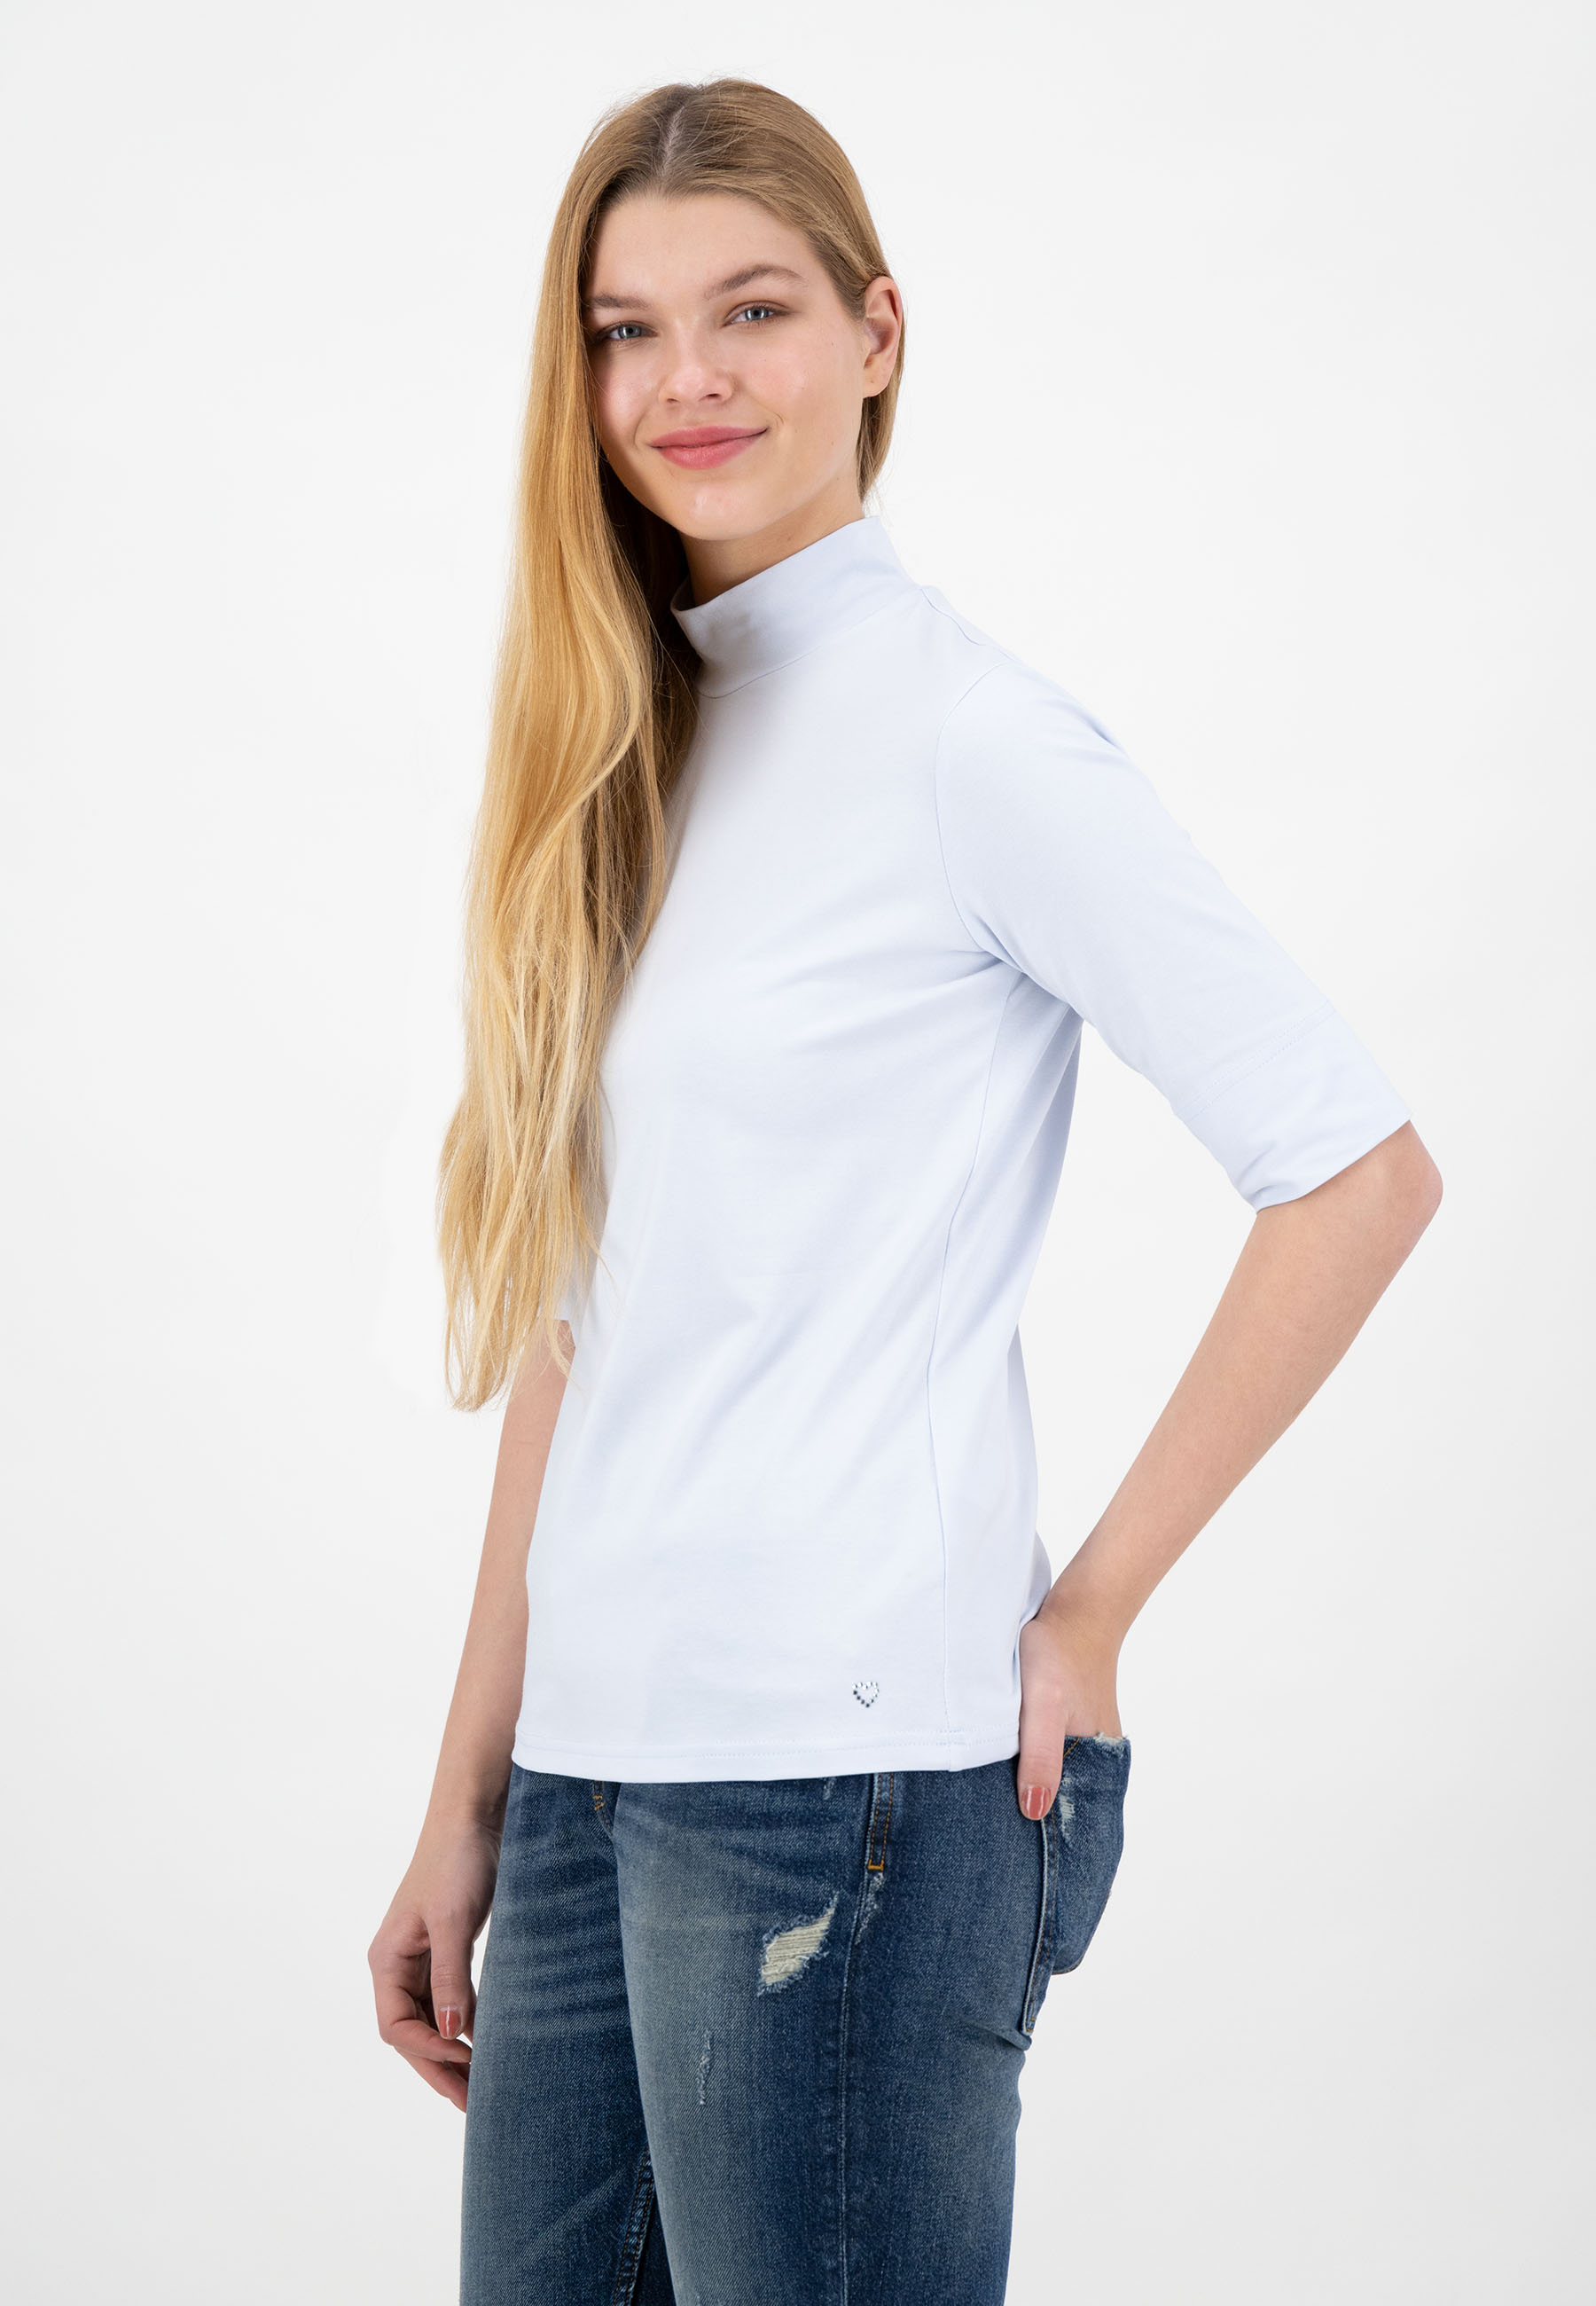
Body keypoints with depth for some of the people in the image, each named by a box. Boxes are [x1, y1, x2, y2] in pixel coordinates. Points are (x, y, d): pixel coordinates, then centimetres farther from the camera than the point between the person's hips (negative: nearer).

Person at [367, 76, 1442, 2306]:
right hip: (595, 1781, 7)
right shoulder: (624, 753, 13)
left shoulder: (966, 736, -7)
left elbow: (1358, 1172, -11)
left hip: (847, 1776, -6)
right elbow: (571, 1331, 13)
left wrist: (1087, 1607, -8)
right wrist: (469, 1806, 12)